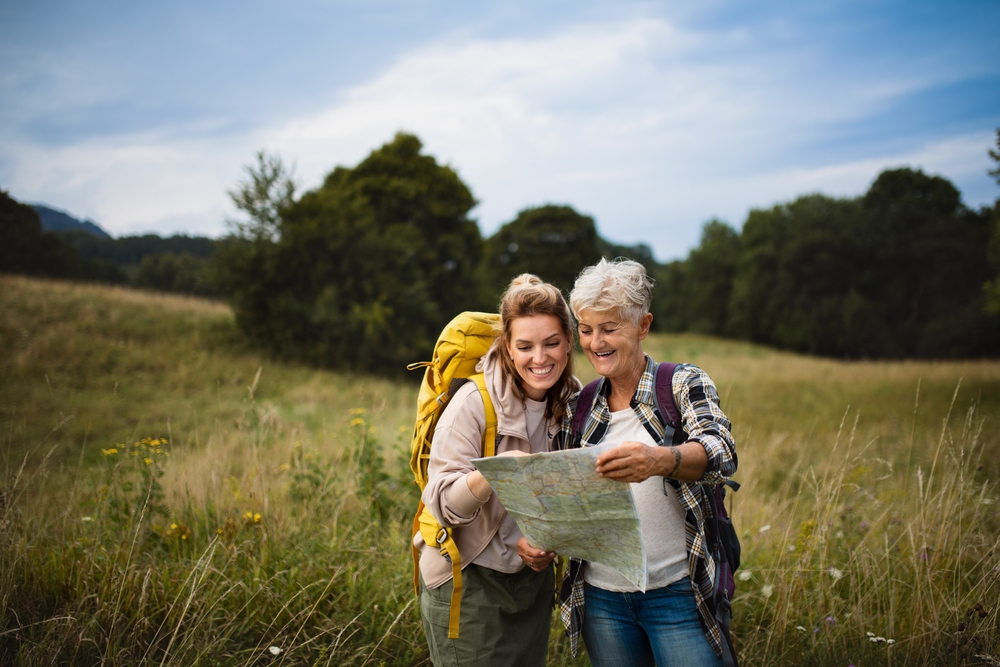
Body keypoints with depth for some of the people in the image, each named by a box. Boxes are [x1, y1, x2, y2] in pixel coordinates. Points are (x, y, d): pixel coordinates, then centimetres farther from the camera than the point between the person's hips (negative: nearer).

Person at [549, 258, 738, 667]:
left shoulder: (684, 384, -4)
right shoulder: (579, 408, 7)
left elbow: (721, 453, -23)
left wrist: (659, 460, -43)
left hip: (676, 592, -3)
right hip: (600, 596, 4)